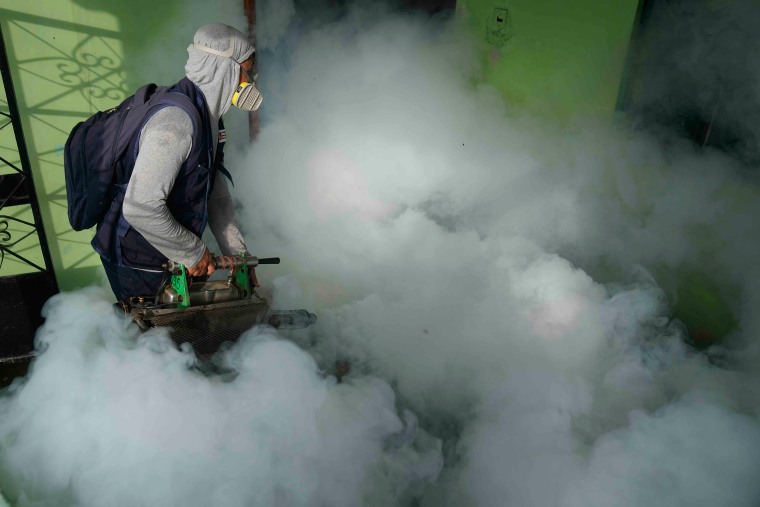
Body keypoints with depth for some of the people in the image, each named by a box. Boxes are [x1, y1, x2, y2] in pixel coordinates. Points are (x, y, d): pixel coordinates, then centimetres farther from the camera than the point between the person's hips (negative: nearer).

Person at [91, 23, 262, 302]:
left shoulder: (207, 117, 6)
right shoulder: (176, 121, -26)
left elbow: (216, 195, 11)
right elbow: (140, 208, -32)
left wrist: (239, 255, 7)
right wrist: (193, 252, -20)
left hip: (167, 257, 9)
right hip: (137, 262, -9)